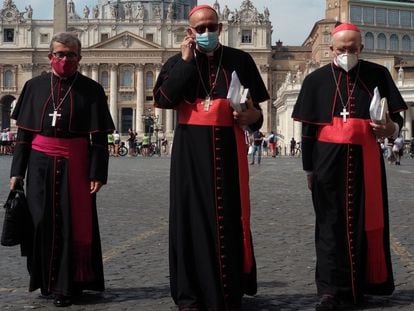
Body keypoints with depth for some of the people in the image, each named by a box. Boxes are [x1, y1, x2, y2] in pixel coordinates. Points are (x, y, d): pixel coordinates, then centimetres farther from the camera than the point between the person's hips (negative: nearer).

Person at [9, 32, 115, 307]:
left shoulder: (91, 90, 0)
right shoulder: (35, 86, 7)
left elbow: (99, 138, -2)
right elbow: (24, 132, 8)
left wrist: (98, 173, -10)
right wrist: (17, 171, 3)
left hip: (75, 166, -2)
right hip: (41, 165, 2)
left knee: (74, 223, 2)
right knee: (42, 223, 6)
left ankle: (68, 285, 13)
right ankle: (47, 281, 22)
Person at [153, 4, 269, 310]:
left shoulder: (239, 60, 7)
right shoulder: (177, 62, 9)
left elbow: (255, 106, 11)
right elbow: (163, 100, -8)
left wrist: (254, 116, -12)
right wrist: (186, 61, -8)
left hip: (228, 147, 0)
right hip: (190, 148, 0)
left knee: (230, 217, 1)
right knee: (191, 214, 0)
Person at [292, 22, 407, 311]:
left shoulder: (378, 75, 5)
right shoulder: (316, 80, 5)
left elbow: (397, 116, 7)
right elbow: (308, 128, 7)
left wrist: (392, 128, -16)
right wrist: (309, 168, 5)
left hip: (366, 160, 1)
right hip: (329, 162, -1)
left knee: (367, 221, 7)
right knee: (332, 224, 0)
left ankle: (363, 284, 21)